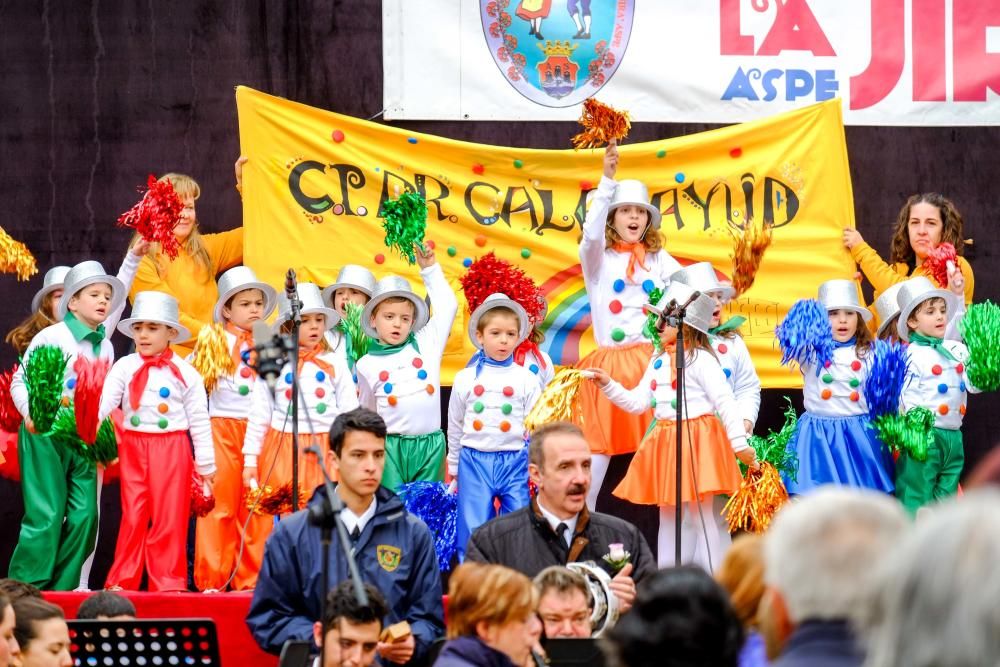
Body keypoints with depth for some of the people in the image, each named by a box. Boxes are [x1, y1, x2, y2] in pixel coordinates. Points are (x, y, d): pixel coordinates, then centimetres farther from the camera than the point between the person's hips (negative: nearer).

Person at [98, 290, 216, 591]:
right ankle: (122, 580, 8)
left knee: (169, 517, 0)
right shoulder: (124, 368, 4)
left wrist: (205, 464, 4)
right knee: (133, 515, 3)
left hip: (172, 449, -1)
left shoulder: (184, 372, 1)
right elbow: (104, 404, -3)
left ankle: (168, 580, 6)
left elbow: (199, 420, 4)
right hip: (134, 446, 1)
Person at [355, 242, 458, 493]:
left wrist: (430, 270, 13)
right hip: (390, 447, -1)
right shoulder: (367, 365, 5)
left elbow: (447, 306, 10)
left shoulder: (425, 345, 6)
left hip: (429, 445, 1)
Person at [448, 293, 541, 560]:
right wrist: (453, 469, 16)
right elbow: (455, 427, 13)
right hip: (474, 461, 0)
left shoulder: (526, 379, 3)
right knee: (473, 530, 0)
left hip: (515, 462, 0)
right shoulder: (466, 378, 4)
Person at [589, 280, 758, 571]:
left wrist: (740, 443, -18)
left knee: (706, 516, -6)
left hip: (699, 444, -8)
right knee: (670, 518, 13)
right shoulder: (658, 362, 14)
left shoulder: (702, 360, -11)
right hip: (667, 445, 8)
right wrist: (609, 385, 4)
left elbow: (726, 403, -14)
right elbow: (638, 402, 15)